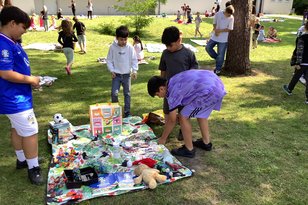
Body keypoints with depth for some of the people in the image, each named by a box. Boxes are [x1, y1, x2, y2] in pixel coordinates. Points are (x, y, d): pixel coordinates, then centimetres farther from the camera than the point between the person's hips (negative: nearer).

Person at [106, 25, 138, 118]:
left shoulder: (130, 48, -6)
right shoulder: (113, 47, -6)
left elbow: (134, 60, -1)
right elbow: (109, 60, 2)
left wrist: (134, 70, -10)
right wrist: (111, 70, -7)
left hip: (127, 74, 1)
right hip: (116, 74, -1)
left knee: (127, 94, 9)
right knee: (114, 93, -9)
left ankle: (127, 112, 20)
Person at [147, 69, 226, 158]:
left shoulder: (173, 92, -7)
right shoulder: (173, 81, 19)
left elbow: (172, 120, 1)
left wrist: (162, 139, 14)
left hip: (209, 91, -10)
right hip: (216, 83, 10)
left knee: (183, 117, 3)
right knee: (201, 113, 29)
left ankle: (189, 150, 14)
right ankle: (206, 143, 38)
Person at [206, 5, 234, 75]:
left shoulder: (231, 18, -11)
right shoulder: (218, 14, -5)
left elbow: (229, 29, -10)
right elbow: (214, 23, 5)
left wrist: (220, 30, -17)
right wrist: (215, 30, -13)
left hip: (223, 39, -3)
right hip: (215, 36, 3)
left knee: (220, 54, 1)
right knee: (208, 47, -1)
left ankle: (218, 69, 16)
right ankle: (217, 59, 18)